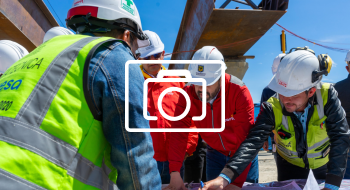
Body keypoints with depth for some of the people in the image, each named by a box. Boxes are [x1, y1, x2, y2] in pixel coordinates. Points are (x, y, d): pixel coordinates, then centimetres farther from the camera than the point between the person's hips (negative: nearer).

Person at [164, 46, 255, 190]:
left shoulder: (239, 92, -30)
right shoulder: (188, 94, -21)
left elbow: (245, 138, -33)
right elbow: (179, 132, -24)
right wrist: (175, 174, -34)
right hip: (215, 152, 3)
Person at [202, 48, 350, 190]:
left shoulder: (327, 96, -29)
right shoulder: (272, 108, -30)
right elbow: (253, 142, -38)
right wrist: (225, 177, -52)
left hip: (324, 163, 1)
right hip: (290, 164, 0)